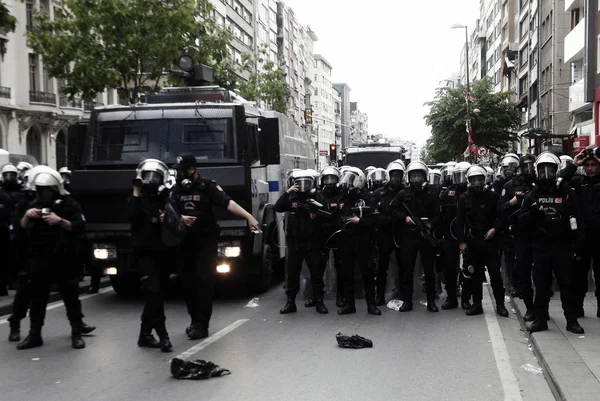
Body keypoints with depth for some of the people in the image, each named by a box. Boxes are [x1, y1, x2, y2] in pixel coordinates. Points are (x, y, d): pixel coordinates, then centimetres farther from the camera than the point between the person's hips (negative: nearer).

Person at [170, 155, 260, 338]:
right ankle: (195, 320, 23)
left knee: (204, 280, -9)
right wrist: (181, 218, -24)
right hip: (186, 240, 5)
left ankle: (201, 325, -7)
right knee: (188, 281, 9)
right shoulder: (178, 189, 8)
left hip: (206, 239, -5)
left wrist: (249, 217, -32)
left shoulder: (208, 186, -7)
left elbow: (228, 203, -19)